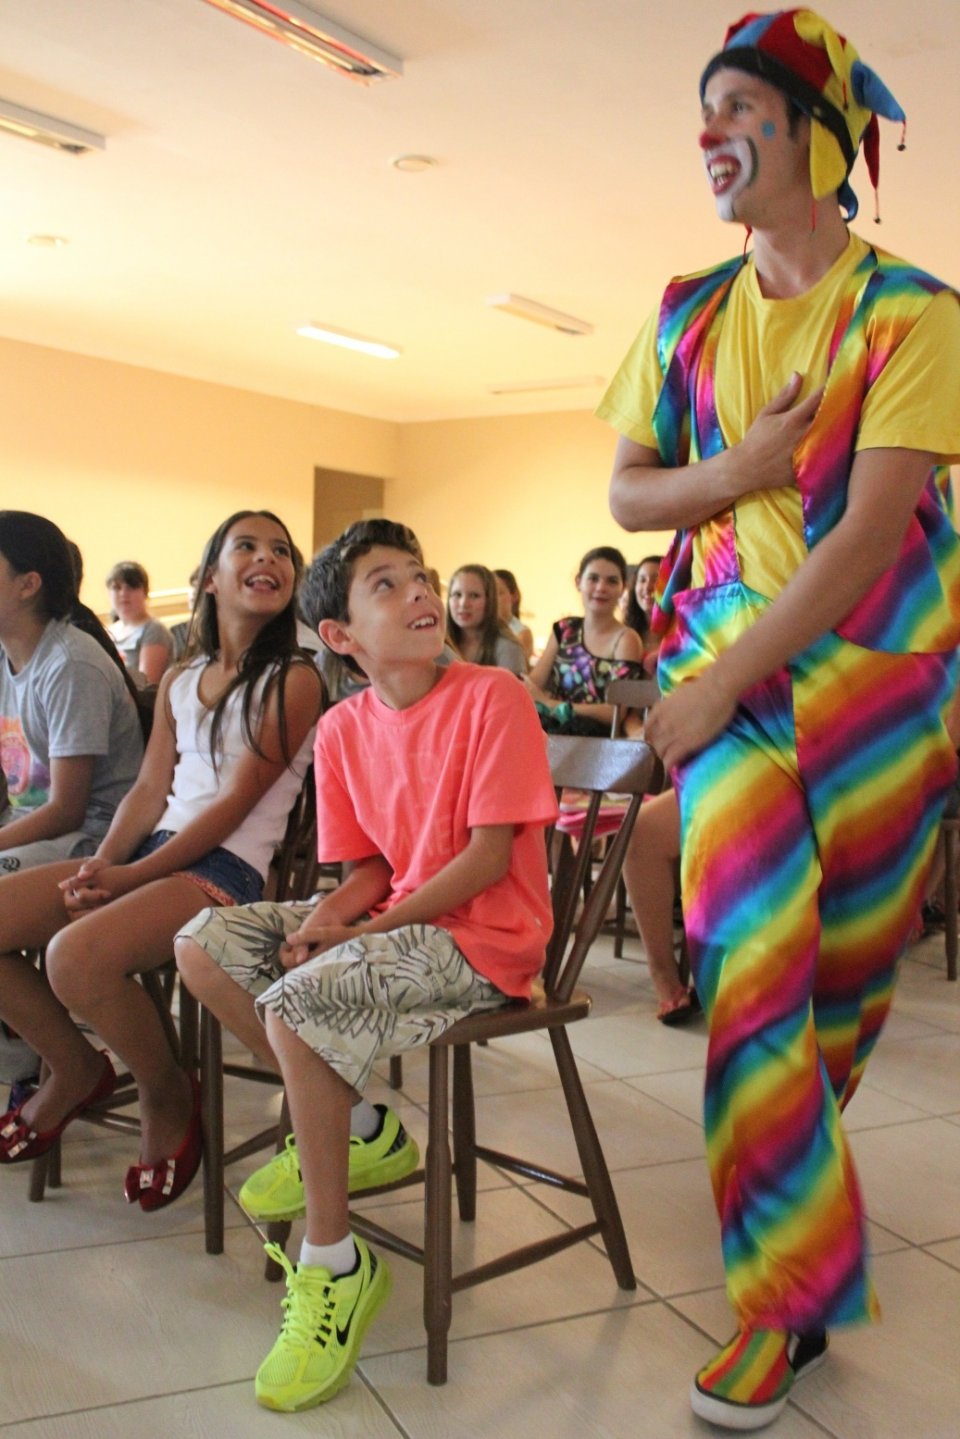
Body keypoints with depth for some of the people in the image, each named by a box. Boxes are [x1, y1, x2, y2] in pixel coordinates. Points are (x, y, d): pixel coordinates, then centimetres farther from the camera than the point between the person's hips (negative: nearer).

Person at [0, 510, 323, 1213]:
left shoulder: (293, 680, -4)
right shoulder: (179, 682, 17)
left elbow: (236, 801, -10)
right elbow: (151, 791, 12)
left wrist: (133, 876, -15)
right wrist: (101, 866, -7)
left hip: (230, 867, -7)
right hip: (152, 851, 7)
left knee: (76, 953, -31)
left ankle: (168, 1095, -1)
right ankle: (76, 1069, 15)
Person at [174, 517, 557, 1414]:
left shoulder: (491, 698, -14)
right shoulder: (344, 728, 5)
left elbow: (490, 855, -17)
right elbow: (370, 865, 9)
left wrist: (368, 929, -17)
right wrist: (326, 916, -13)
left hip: (484, 936, -7)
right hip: (392, 914, 8)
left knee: (296, 1004, -28)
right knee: (203, 947, -1)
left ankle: (335, 1265, -9)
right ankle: (357, 1131, 10)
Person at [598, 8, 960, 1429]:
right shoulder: (690, 312, 9)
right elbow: (627, 491, 11)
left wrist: (721, 681, -17)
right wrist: (735, 471, -10)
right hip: (729, 665, 2)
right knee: (750, 963, -5)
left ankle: (792, 1175, 36)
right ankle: (787, 1295, 13)